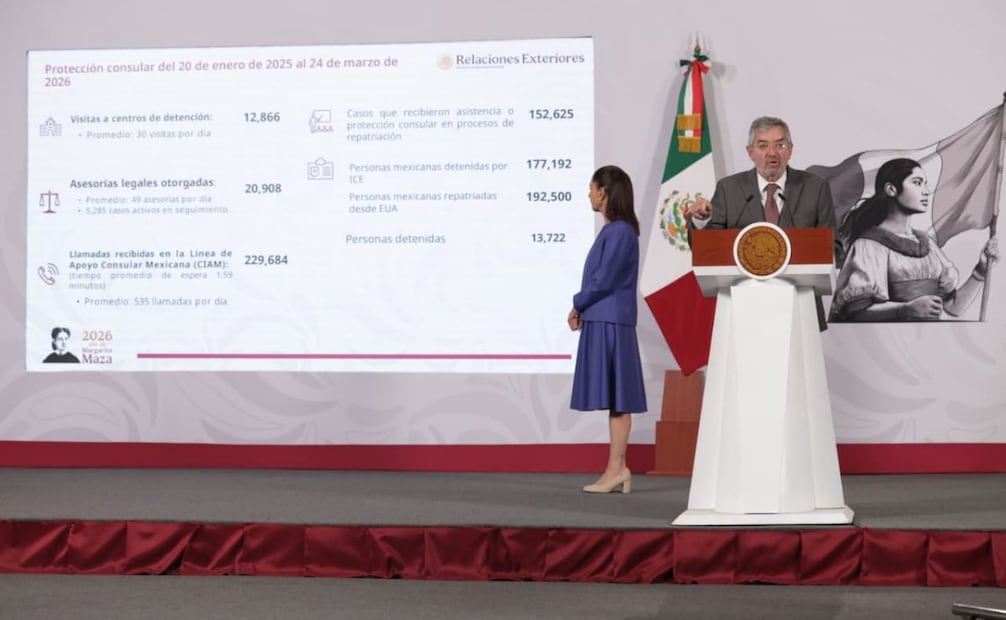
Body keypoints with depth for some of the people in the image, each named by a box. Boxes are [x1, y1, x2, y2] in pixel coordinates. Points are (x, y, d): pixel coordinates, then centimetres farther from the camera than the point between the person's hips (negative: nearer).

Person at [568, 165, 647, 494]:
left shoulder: (620, 232, -13)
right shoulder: (611, 231, 15)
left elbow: (603, 280, -17)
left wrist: (577, 305, -3)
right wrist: (581, 309, 5)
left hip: (610, 324, -9)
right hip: (602, 322, 9)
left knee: (617, 399, -7)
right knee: (615, 400, 8)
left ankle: (616, 468, -6)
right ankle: (617, 468, 10)